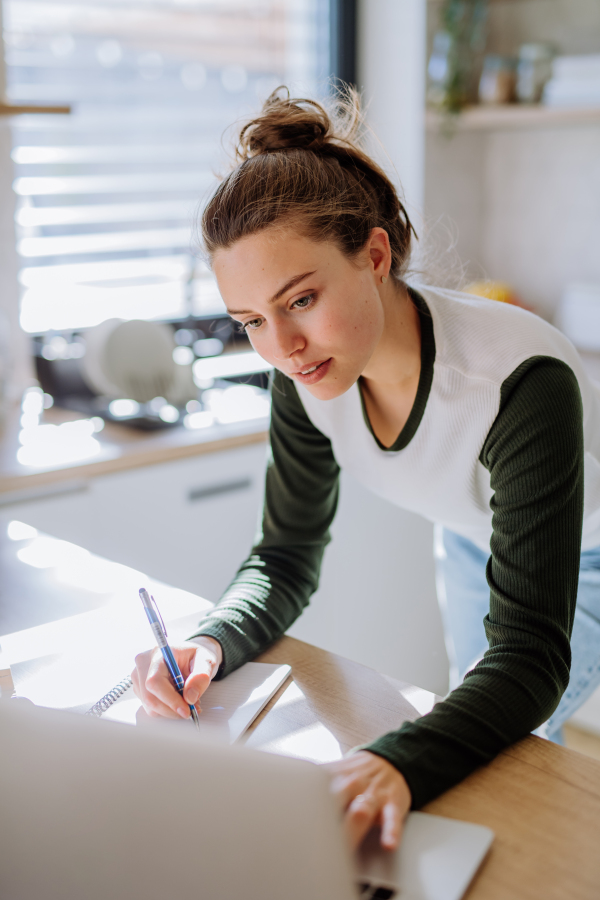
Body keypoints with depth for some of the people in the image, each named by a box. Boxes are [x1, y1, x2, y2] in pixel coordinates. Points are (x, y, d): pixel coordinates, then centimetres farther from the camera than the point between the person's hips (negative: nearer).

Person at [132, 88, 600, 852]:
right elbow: (286, 558, -14)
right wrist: (210, 645, -35)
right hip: (474, 544, 5)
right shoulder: (307, 371, -25)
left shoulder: (520, 380, -43)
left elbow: (529, 652, -42)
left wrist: (399, 763, -60)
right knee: (470, 734, 21)